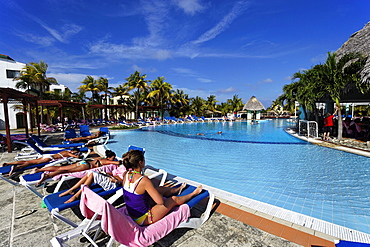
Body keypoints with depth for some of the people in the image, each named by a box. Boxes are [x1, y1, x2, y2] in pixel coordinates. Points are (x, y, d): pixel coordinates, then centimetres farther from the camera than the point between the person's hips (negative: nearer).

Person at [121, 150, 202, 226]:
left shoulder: (125, 175, -11)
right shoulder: (144, 180, -34)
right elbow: (160, 201, -30)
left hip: (131, 214, 8)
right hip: (142, 220, -7)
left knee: (161, 189, 20)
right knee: (174, 199, 8)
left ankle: (178, 189, 51)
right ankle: (193, 193, 36)